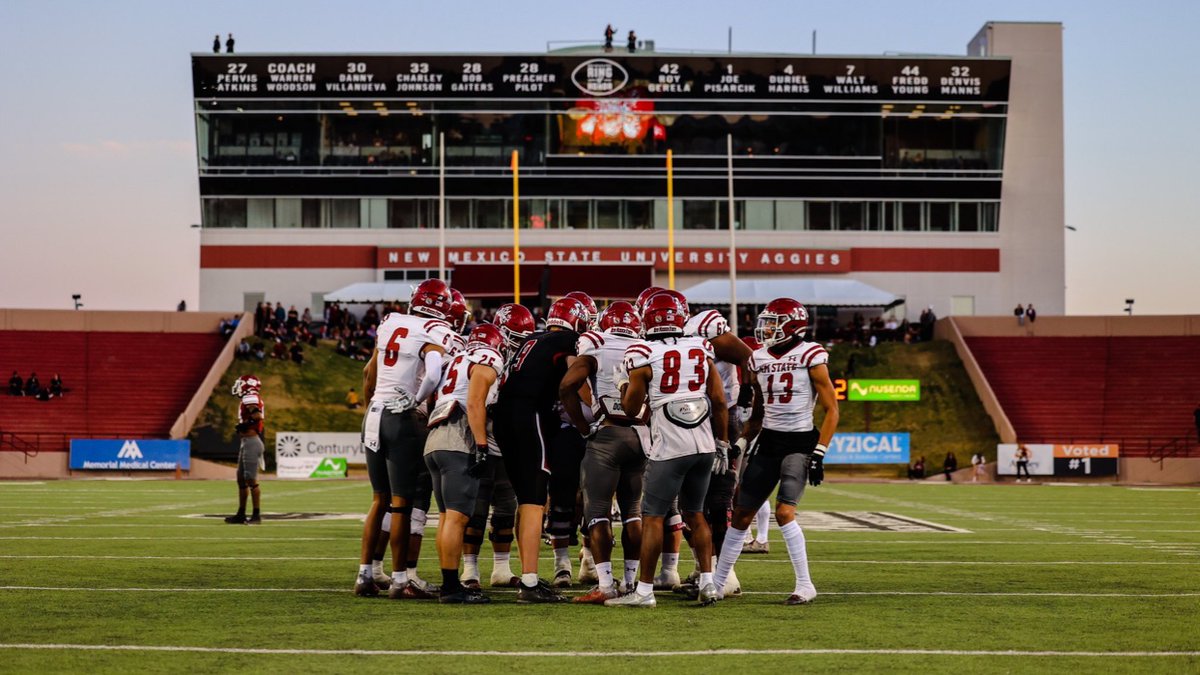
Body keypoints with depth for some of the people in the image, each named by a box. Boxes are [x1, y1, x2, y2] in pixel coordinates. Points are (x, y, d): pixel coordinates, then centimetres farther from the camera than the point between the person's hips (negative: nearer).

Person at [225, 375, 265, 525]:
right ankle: (241, 514, 21)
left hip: (251, 442, -10)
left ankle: (256, 515, -2)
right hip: (246, 443, 10)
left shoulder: (250, 398, -13)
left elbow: (258, 416, -29)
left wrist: (245, 424, -17)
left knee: (251, 479, -7)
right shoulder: (249, 399, 16)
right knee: (241, 479, 15)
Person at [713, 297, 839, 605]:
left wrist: (819, 453, -14)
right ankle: (716, 583, 14)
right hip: (768, 442, 6)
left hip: (800, 442, -6)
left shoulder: (811, 357, -8)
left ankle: (805, 585, -9)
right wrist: (740, 444, 10)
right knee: (742, 514, 6)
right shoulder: (759, 360, 9)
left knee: (784, 512, -19)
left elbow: (831, 410, -7)